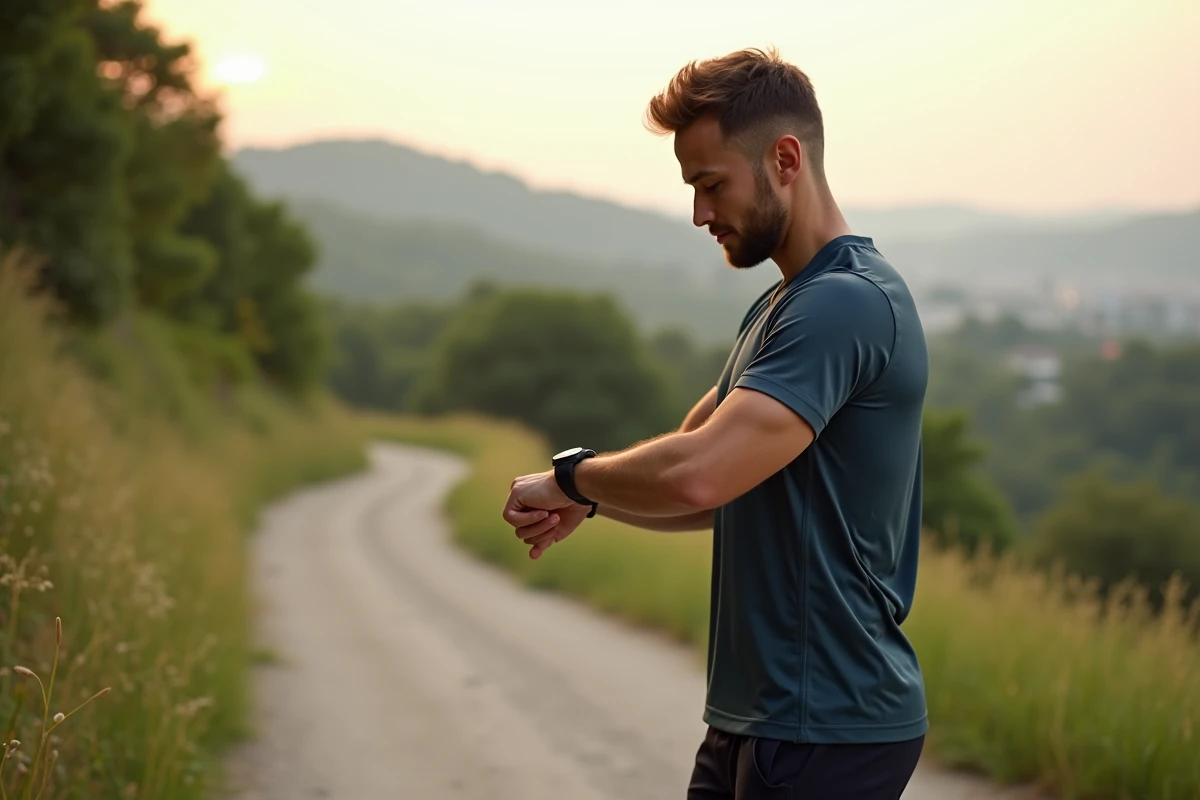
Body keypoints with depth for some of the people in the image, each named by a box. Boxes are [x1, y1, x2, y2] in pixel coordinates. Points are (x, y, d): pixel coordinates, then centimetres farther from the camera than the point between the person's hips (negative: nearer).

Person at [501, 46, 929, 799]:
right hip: (757, 717, 9)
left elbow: (697, 475, -31)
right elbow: (716, 496, 16)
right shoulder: (781, 307, 15)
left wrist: (573, 473, -11)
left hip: (827, 729, -9)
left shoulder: (847, 304, -20)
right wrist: (584, 498, -4)